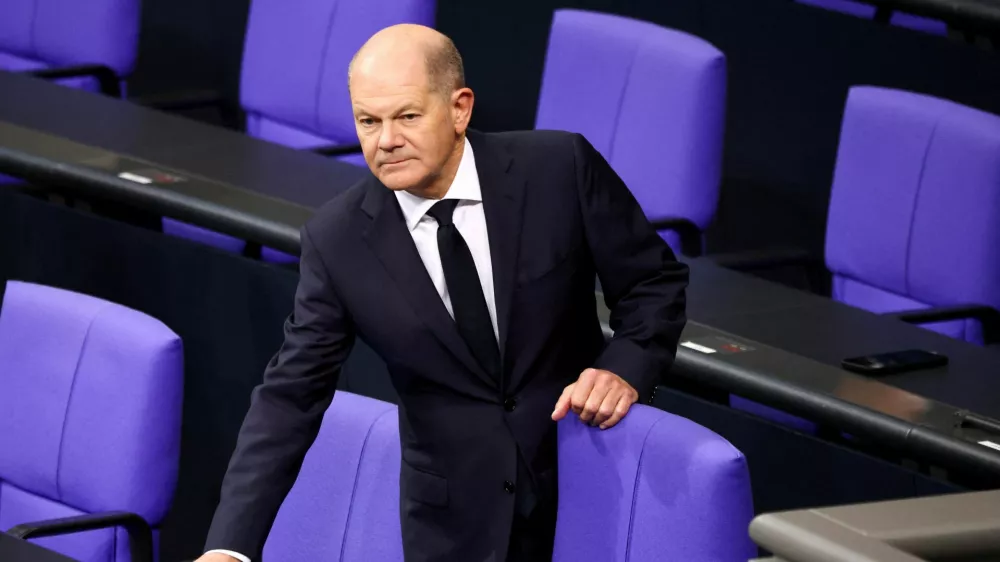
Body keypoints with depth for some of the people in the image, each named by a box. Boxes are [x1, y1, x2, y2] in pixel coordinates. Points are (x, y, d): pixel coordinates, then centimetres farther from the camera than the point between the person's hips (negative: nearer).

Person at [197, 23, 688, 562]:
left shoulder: (559, 168, -13)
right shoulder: (337, 241, -11)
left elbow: (655, 280, -1)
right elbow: (291, 395, -10)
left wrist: (626, 370, -21)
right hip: (456, 517, 0)